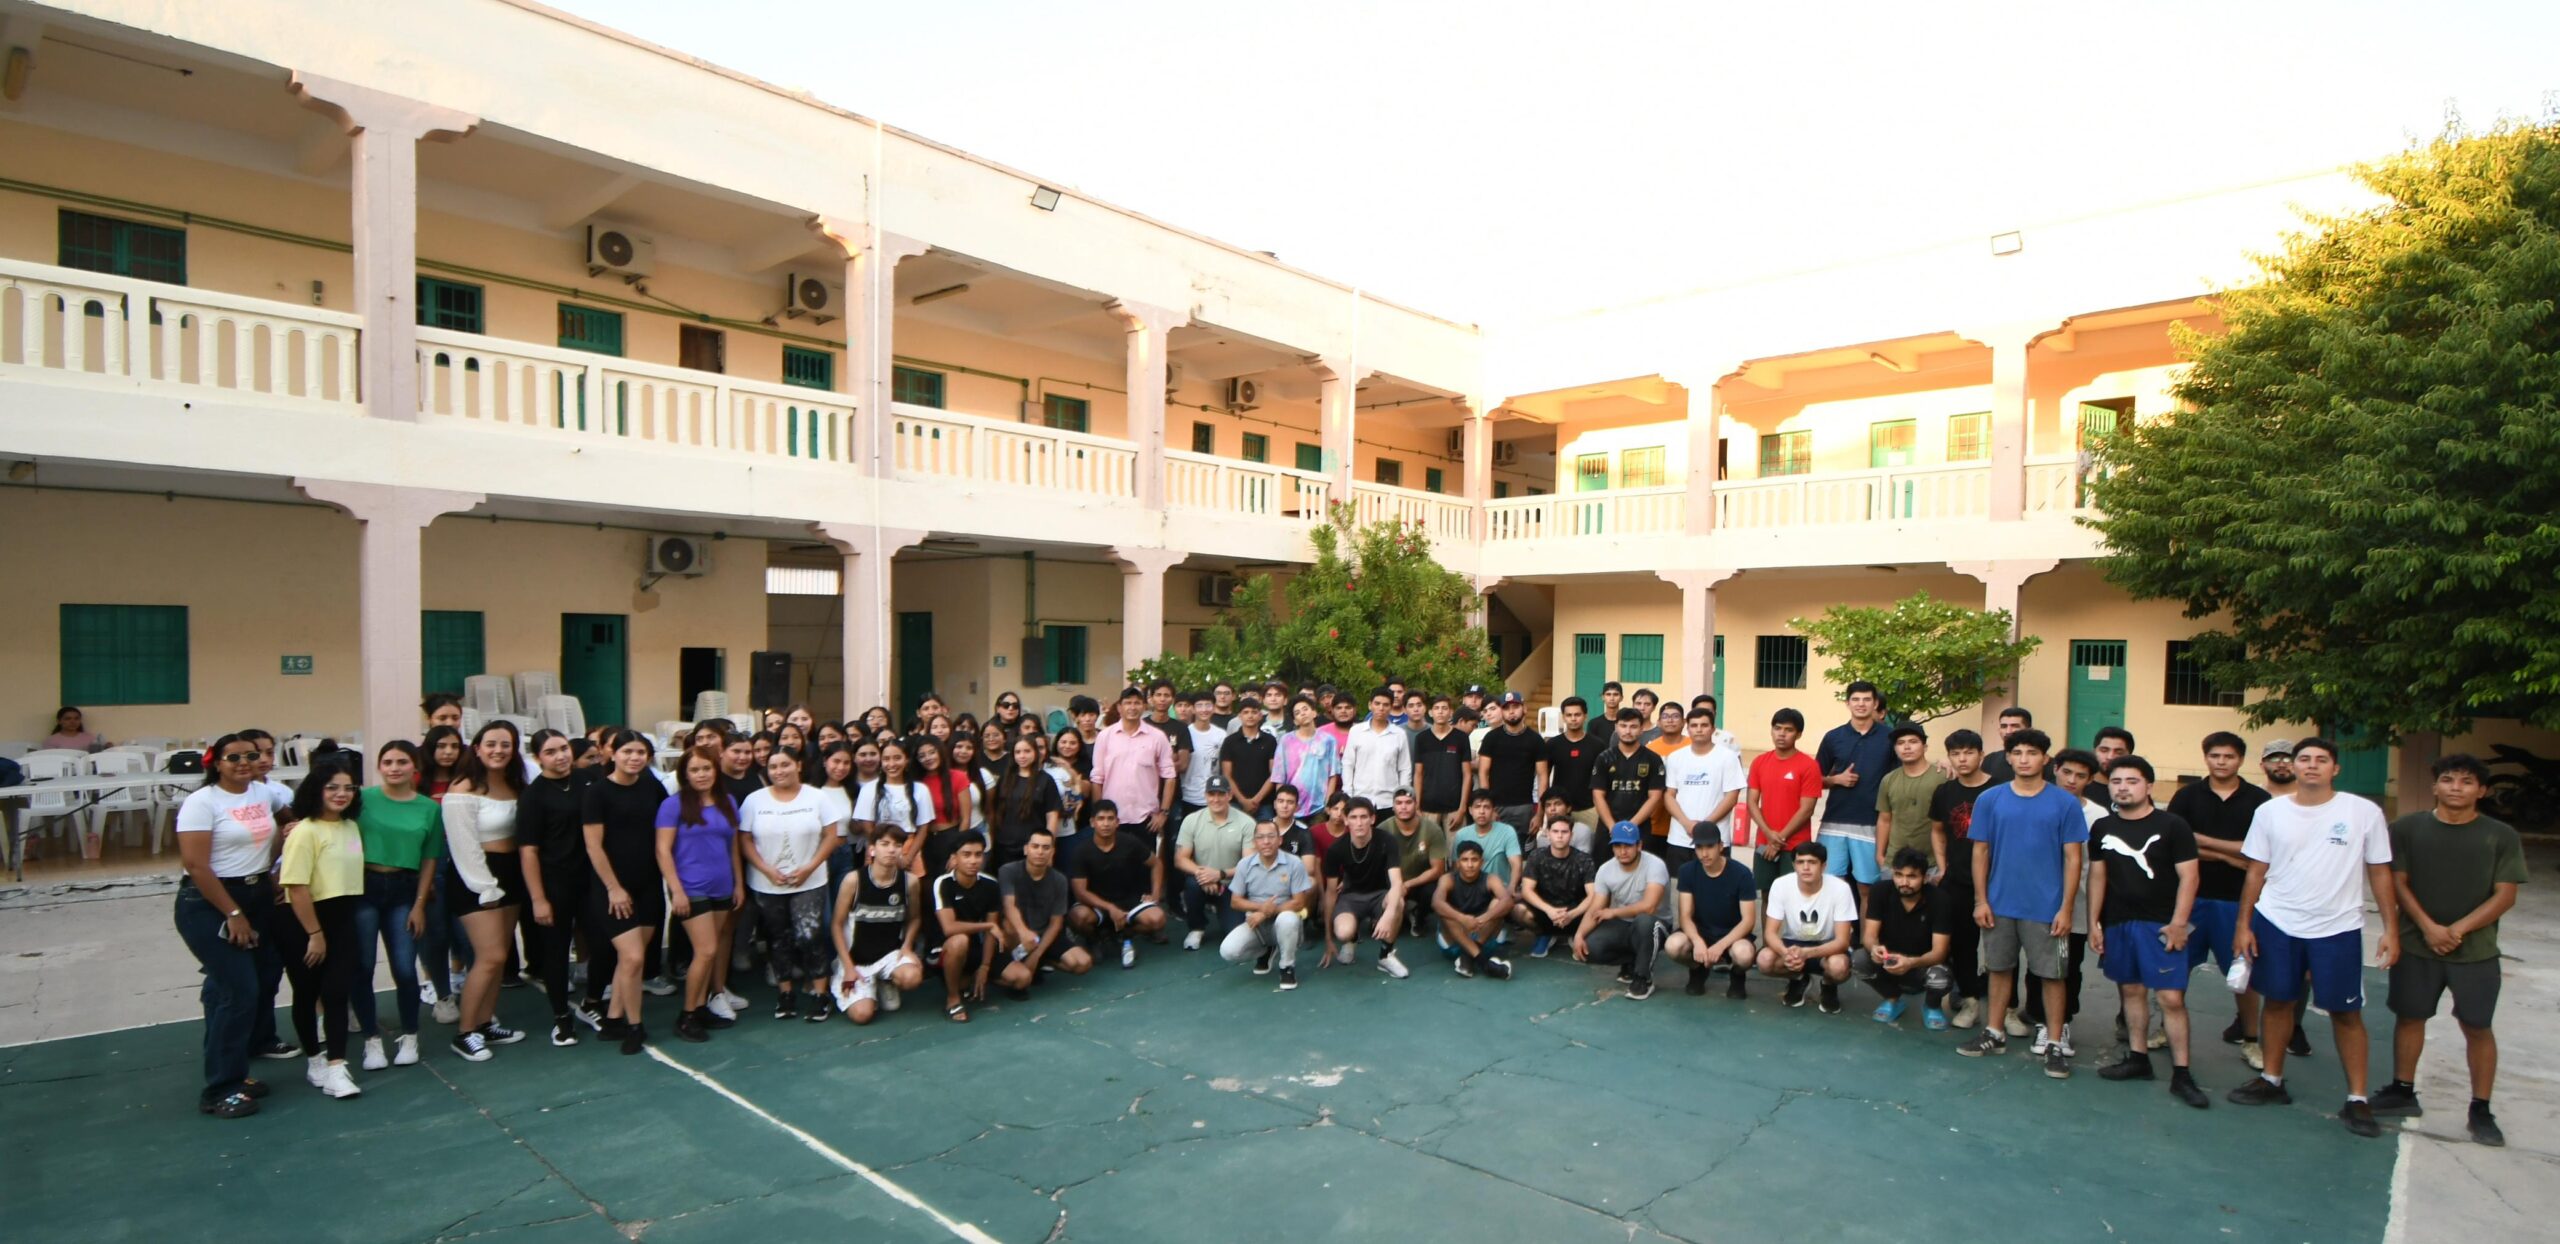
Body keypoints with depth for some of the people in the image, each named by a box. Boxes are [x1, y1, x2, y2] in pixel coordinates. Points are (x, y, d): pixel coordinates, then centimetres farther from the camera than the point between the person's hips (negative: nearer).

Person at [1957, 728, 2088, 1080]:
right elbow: (1980, 852, 4)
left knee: (2051, 974, 6)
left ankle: (2055, 1043, 18)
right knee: (2000, 969, 13)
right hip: (1999, 904, 2)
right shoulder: (1990, 800, 0)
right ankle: (1995, 1034, 24)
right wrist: (1980, 900, -1)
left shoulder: (2065, 803, -4)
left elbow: (2072, 858, -3)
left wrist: (2066, 908, -7)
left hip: (2046, 907, -2)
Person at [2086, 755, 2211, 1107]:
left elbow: (2188, 876, -6)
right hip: (2117, 923, 4)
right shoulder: (2102, 828, 7)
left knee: (2171, 998, -6)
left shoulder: (2172, 826, -6)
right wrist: (2093, 923, 7)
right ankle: (2137, 1058, 23)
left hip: (2160, 924, -4)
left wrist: (2178, 923, -12)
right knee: (2131, 990, 12)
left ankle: (2181, 1074, 2)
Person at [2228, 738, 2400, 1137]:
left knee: (2346, 1012, 4)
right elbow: (2256, 872, 4)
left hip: (2338, 928, -1)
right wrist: (2243, 925, 2)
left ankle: (2357, 1099, 15)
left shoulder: (2364, 812, -4)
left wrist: (2391, 929, -4)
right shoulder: (2270, 811, 1)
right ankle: (2272, 1081, 23)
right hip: (2275, 924, 2)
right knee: (2277, 1001, 11)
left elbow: (2380, 873, 1)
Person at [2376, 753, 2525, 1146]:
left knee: (2477, 1026, 3)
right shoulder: (2407, 828, -1)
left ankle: (2481, 1110, 15)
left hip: (2476, 950, -1)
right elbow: (2397, 882, -1)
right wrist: (2429, 927, -12)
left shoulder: (2501, 836, -2)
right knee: (2409, 1016, 10)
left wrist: (2459, 929, -14)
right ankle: (2403, 1091, 23)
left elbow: (2505, 895, -4)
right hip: (2416, 945, 1)